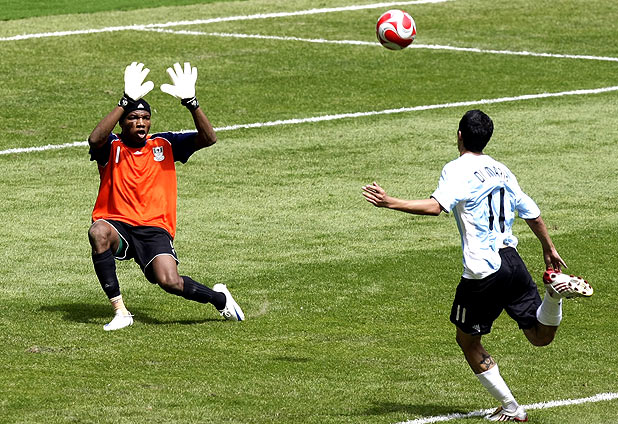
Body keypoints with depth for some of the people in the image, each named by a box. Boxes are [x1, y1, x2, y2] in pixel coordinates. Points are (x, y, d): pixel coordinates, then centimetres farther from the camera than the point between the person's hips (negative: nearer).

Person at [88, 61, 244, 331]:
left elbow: (208, 138, -2)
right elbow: (95, 139, -25)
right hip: (117, 225, 0)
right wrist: (127, 101, -32)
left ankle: (219, 298, 9)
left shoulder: (164, 144, 8)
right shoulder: (112, 147, 0)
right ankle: (119, 310, -27)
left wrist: (190, 102, -17)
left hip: (155, 228, 0)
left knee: (169, 281, -24)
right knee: (98, 232, -37)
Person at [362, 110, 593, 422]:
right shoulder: (500, 171, 16)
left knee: (467, 339, 12)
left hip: (482, 270, -6)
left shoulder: (458, 169, -6)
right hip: (511, 259, 6)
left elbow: (436, 206, -23)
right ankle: (555, 290, -19)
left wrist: (390, 203, -23)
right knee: (540, 337, 9)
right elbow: (532, 213, 22)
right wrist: (549, 249, 36)